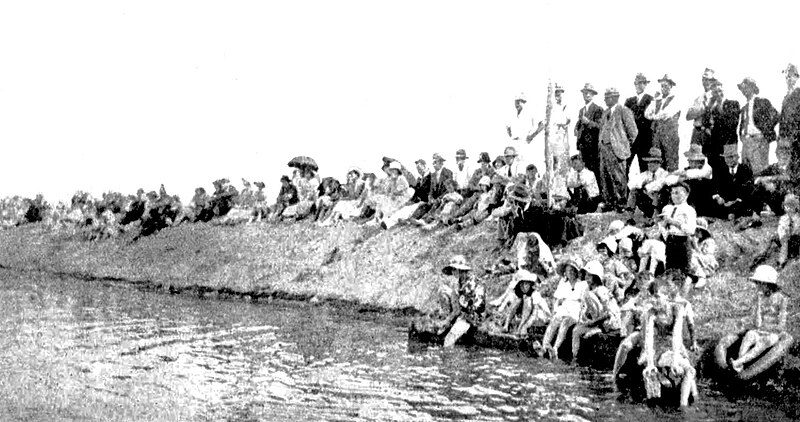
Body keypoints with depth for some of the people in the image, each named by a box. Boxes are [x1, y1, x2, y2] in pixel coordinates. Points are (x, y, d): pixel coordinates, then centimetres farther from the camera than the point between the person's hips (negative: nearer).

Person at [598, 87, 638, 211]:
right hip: (604, 147, 8)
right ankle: (609, 201, 15)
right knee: (604, 176, 7)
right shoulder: (605, 112, 16)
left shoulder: (623, 111, -8)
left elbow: (633, 131, -6)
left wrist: (627, 143, 3)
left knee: (618, 176, -3)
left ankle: (621, 202, 5)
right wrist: (600, 144, 15)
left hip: (616, 149, -8)